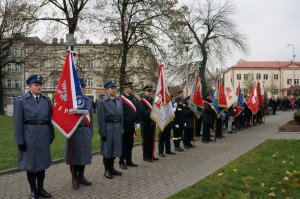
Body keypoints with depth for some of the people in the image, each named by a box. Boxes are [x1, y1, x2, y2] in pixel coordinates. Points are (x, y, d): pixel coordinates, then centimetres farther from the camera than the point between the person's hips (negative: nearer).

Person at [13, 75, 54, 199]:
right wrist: (20, 141, -10)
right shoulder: (21, 101, -4)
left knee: (42, 162, 12)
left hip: (44, 136, 3)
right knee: (30, 163, 8)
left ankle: (40, 188, 27)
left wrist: (51, 136, 6)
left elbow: (50, 119, 9)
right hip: (29, 136, -3)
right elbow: (18, 122, -7)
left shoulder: (47, 100, 6)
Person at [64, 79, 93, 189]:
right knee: (74, 155, 6)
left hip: (85, 132, 4)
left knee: (84, 154, 11)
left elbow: (91, 117, 12)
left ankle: (81, 177, 26)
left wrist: (90, 131, 11)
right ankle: (74, 178, 19)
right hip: (73, 131, -4)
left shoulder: (89, 101, 10)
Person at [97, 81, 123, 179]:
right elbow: (101, 118, -10)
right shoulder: (102, 102, -9)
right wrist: (103, 133, -12)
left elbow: (121, 116, 11)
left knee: (115, 148, 13)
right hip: (108, 128, -5)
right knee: (107, 149, 5)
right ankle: (107, 170, 18)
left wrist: (121, 129, 9)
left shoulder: (119, 100, 9)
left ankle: (111, 167, 28)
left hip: (117, 128, 6)